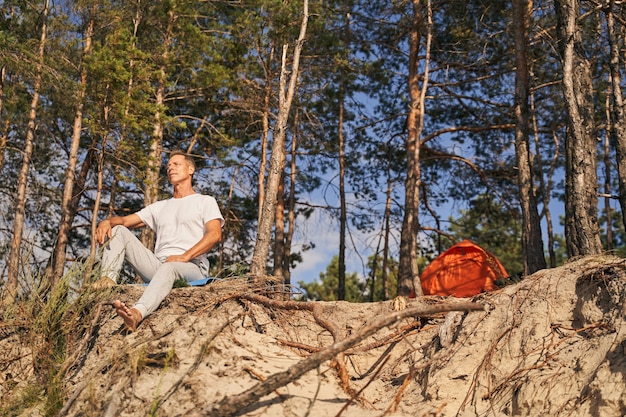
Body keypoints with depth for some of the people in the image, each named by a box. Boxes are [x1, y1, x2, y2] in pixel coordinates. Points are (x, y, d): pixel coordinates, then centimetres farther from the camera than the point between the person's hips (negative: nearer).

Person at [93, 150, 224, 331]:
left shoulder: (205, 201, 13)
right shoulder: (160, 207, 30)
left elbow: (215, 235, -5)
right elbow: (124, 220, 22)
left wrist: (185, 257, -18)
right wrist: (107, 221, -4)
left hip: (192, 267, -5)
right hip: (158, 265, 6)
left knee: (169, 268, -41)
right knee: (118, 230, -3)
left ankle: (137, 313, -68)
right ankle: (108, 279, -26)